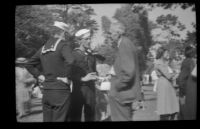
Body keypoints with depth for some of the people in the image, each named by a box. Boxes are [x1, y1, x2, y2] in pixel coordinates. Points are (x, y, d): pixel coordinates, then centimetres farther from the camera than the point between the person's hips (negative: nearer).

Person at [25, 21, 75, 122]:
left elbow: (29, 65, 21)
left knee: (47, 119, 12)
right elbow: (70, 61, -28)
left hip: (46, 91, 7)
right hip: (60, 90, -6)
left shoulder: (43, 48, 13)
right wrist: (66, 77, -16)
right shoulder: (64, 45, -8)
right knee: (59, 119, -2)